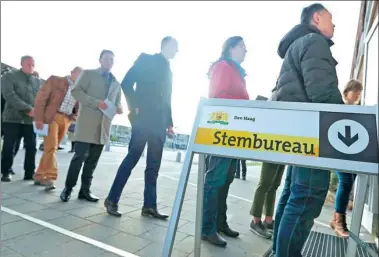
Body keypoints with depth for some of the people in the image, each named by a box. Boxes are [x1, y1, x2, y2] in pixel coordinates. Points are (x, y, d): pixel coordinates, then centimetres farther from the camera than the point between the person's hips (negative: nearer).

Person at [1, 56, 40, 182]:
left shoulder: (37, 80, 14)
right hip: (13, 118, -3)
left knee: (32, 147, 2)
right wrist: (28, 109, -21)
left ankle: (29, 173, 12)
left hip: (30, 119, 3)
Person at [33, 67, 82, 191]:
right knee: (51, 147, -14)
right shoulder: (55, 80, 5)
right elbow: (41, 98, -2)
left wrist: (76, 116, -3)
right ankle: (50, 177, -14)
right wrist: (39, 118, -11)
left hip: (66, 120, 4)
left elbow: (78, 108, 21)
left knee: (51, 148, 8)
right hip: (51, 116, -4)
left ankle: (39, 176, 18)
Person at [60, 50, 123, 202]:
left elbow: (117, 103, 23)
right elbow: (76, 91, -5)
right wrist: (96, 102, -17)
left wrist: (119, 108, -2)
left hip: (103, 126, 4)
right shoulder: (88, 73, 7)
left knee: (93, 159, 6)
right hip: (87, 123, -4)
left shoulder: (116, 84, 20)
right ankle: (68, 188, 8)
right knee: (80, 156, -5)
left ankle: (85, 190, 14)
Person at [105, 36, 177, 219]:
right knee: (132, 159, -5)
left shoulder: (168, 70, 23)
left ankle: (149, 206, 12)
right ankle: (112, 200, 8)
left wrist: (169, 123, 14)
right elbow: (126, 83, -6)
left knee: (154, 165, 5)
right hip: (143, 119, -6)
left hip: (159, 123, 7)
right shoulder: (146, 59, 4)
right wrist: (135, 107, -10)